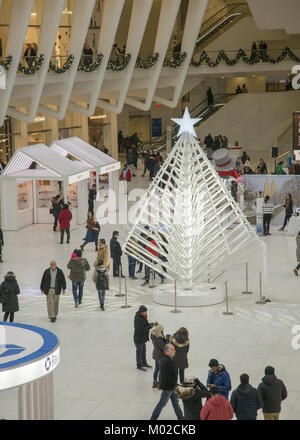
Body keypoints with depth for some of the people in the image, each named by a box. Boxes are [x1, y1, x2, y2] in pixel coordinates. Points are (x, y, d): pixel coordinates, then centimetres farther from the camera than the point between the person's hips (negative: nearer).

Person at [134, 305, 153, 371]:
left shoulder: (142, 317, 2)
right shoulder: (138, 319, -27)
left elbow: (145, 324, 13)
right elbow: (141, 330, -28)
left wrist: (150, 324, -6)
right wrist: (150, 327, -23)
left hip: (143, 338, 9)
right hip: (139, 339, -9)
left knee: (143, 351, 21)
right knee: (139, 351, 4)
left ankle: (144, 363, 37)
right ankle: (139, 366, 17)